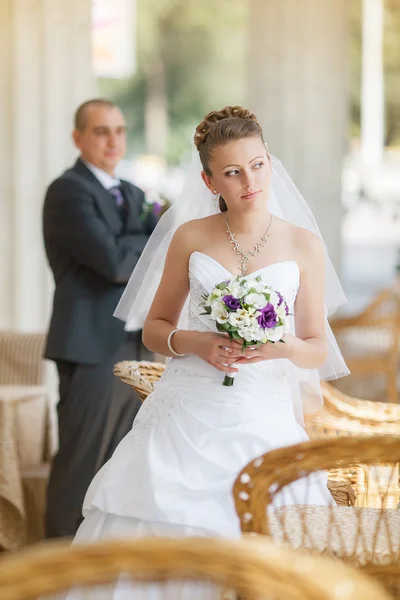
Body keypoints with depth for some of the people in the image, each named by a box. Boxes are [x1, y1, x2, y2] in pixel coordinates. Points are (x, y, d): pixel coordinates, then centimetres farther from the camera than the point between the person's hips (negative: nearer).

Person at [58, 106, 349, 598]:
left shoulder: (303, 246, 5)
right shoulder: (190, 238, 7)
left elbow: (318, 350, 10)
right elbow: (154, 329, 13)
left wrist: (286, 348, -12)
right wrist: (194, 343, -7)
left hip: (261, 417, -1)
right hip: (187, 412, 1)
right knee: (161, 523, -12)